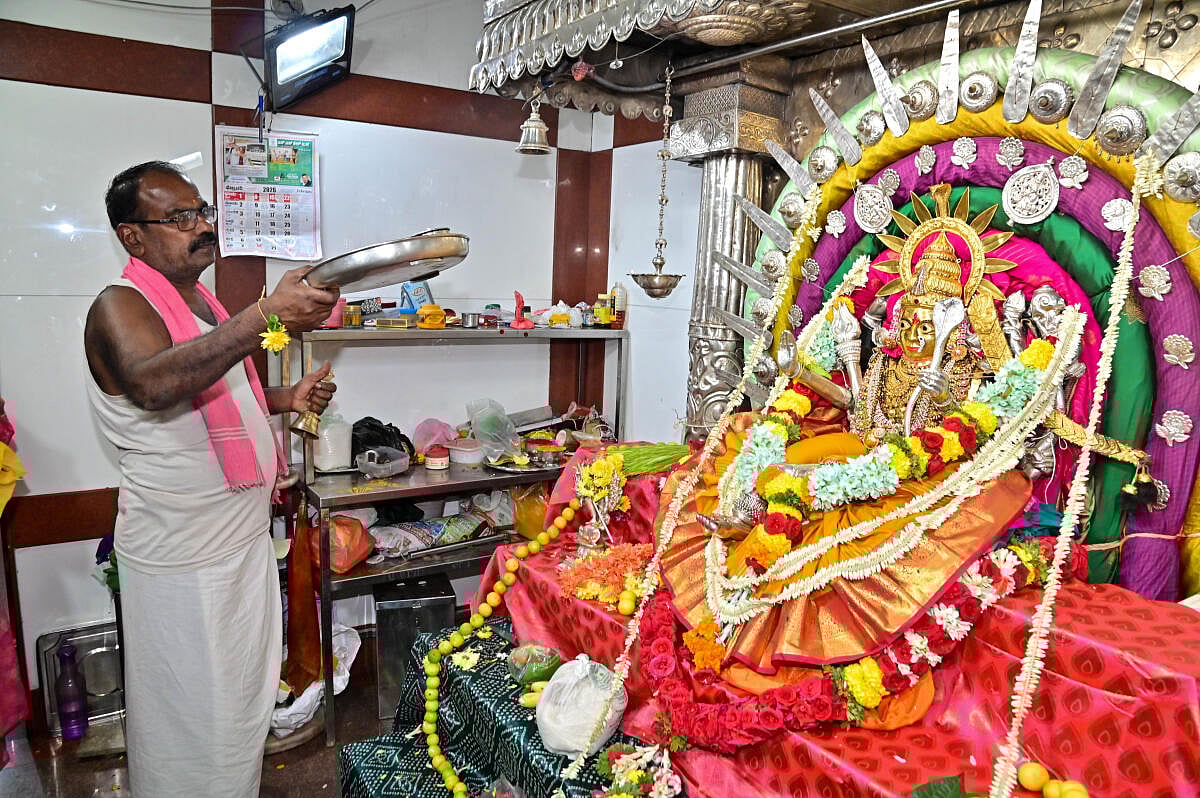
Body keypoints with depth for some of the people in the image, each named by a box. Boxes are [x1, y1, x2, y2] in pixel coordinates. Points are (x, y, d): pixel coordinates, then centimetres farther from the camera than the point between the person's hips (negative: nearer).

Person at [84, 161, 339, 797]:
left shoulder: (204, 305, 11)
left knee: (243, 695, 22)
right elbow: (154, 385, -38)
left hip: (244, 535, 8)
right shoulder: (120, 307, -16)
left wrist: (285, 398, 5)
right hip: (181, 555, -8)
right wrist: (266, 318, -47)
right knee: (191, 718, 7)